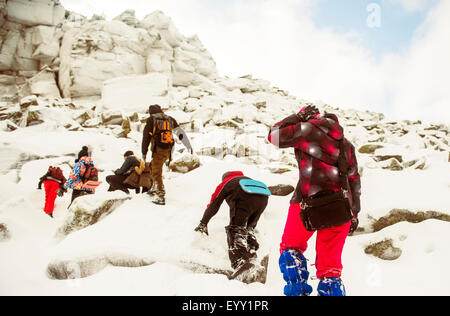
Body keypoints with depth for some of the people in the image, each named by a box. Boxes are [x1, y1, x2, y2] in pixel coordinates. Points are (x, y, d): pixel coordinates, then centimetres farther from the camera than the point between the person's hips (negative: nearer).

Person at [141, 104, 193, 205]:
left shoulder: (151, 120, 2)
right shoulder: (170, 119, 14)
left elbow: (146, 136, 0)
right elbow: (181, 133, 13)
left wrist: (144, 152, 6)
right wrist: (189, 146, 17)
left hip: (158, 150, -6)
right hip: (168, 150, 6)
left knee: (157, 173, -3)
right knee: (153, 166, 25)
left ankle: (161, 196, -12)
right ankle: (154, 189, 28)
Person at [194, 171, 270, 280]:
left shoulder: (224, 184, 31)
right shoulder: (246, 178, 44)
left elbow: (213, 205, 33)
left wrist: (203, 223, 42)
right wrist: (252, 225, 62)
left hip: (244, 199, -5)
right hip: (263, 198, 5)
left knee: (236, 229, -7)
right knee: (248, 228, 24)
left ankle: (240, 261, -28)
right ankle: (251, 253, 7)